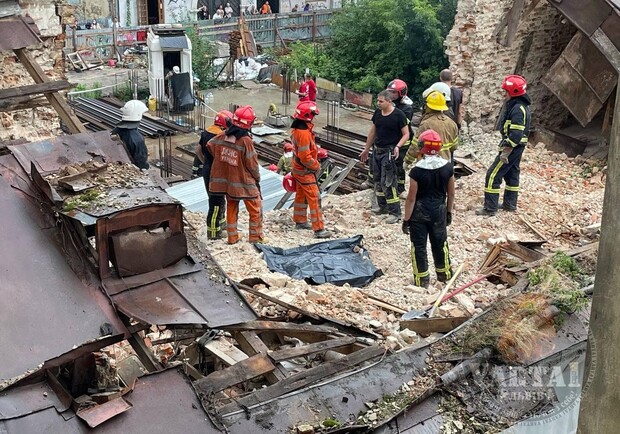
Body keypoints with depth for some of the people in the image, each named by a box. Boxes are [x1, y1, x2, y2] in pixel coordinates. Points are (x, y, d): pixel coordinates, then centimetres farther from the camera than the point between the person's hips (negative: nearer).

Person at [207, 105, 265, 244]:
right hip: (245, 182, -6)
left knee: (231, 208, 18)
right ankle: (255, 236, 15)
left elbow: (209, 145, 10)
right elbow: (252, 164, -14)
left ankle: (232, 237, 24)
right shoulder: (246, 141, -22)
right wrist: (257, 178, 4)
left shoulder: (222, 136, -5)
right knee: (255, 209, 10)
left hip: (227, 181, 6)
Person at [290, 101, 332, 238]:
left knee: (301, 195, 21)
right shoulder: (304, 133, -28)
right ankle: (319, 229, -5)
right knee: (314, 199, -7)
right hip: (306, 171, -10)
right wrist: (316, 165, -12)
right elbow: (305, 157, -27)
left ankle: (300, 221, 36)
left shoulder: (296, 128, 3)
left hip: (298, 169, 10)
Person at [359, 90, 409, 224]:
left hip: (389, 152, -7)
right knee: (377, 179, 13)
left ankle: (395, 213, -4)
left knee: (388, 182, -10)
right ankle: (383, 206, 28)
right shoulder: (377, 113, 5)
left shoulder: (398, 115, -13)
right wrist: (366, 149, 20)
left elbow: (406, 134, -10)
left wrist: (397, 147, -26)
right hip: (377, 150, 7)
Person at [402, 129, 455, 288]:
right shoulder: (448, 167, -8)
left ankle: (422, 280, 17)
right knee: (440, 243, 21)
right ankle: (444, 273, 36)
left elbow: (411, 198, -15)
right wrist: (449, 212, 16)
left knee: (419, 246, 10)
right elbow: (451, 193, 2)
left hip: (419, 213, -4)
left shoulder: (417, 171, -20)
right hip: (439, 211, 4)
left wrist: (406, 219, -6)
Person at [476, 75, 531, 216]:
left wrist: (505, 152, -26)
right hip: (517, 147, 11)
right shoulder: (521, 106, 11)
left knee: (493, 175, -7)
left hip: (512, 147, -11)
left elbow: (515, 134, -28)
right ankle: (510, 204, 29)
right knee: (512, 174, 18)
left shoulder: (518, 109, -22)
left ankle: (490, 208, -4)